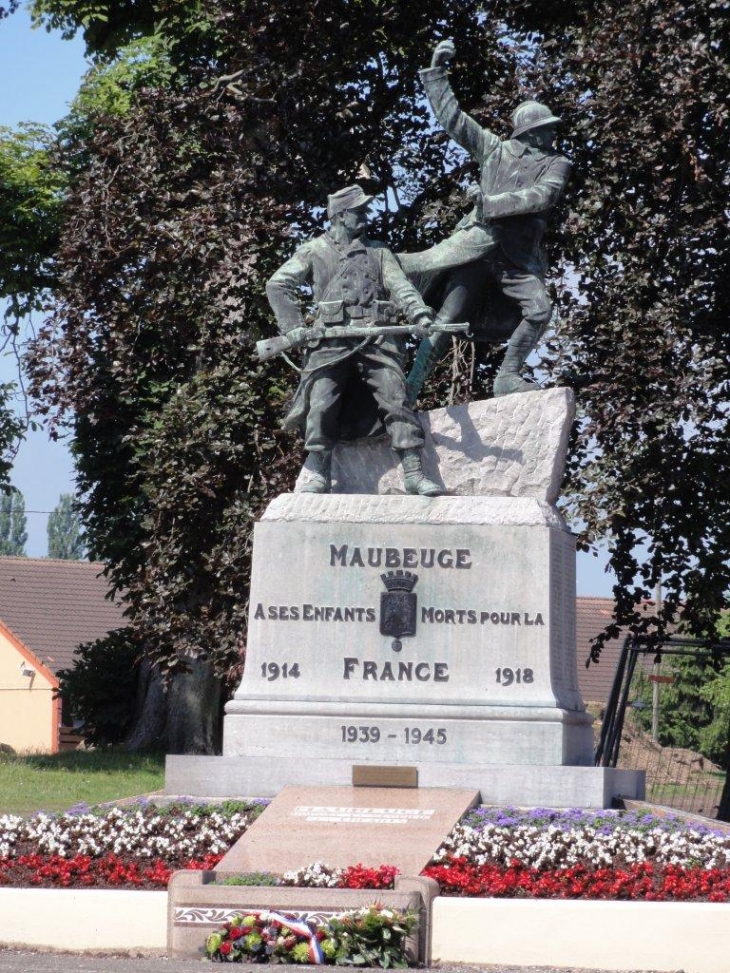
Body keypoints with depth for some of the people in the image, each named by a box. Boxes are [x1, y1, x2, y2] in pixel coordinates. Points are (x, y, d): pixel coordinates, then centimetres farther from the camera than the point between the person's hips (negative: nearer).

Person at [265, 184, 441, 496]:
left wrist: (419, 313, -13)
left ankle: (414, 475, -11)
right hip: (331, 340, -1)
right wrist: (294, 325, -1)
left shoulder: (378, 251, 20)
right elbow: (278, 285, 13)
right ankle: (319, 477, -2)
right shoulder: (314, 251, 14)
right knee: (321, 405, -10)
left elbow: (400, 286, 7)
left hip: (376, 339, 1)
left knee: (396, 402, -9)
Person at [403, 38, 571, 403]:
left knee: (539, 309, -19)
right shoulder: (496, 150, 13)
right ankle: (410, 389, -3)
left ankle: (507, 376, -9)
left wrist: (495, 203, -18)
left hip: (519, 256, 1)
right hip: (478, 241, -1)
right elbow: (452, 117, 14)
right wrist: (436, 72, 13)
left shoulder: (556, 164, 9)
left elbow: (543, 195, -10)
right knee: (446, 320, -5)